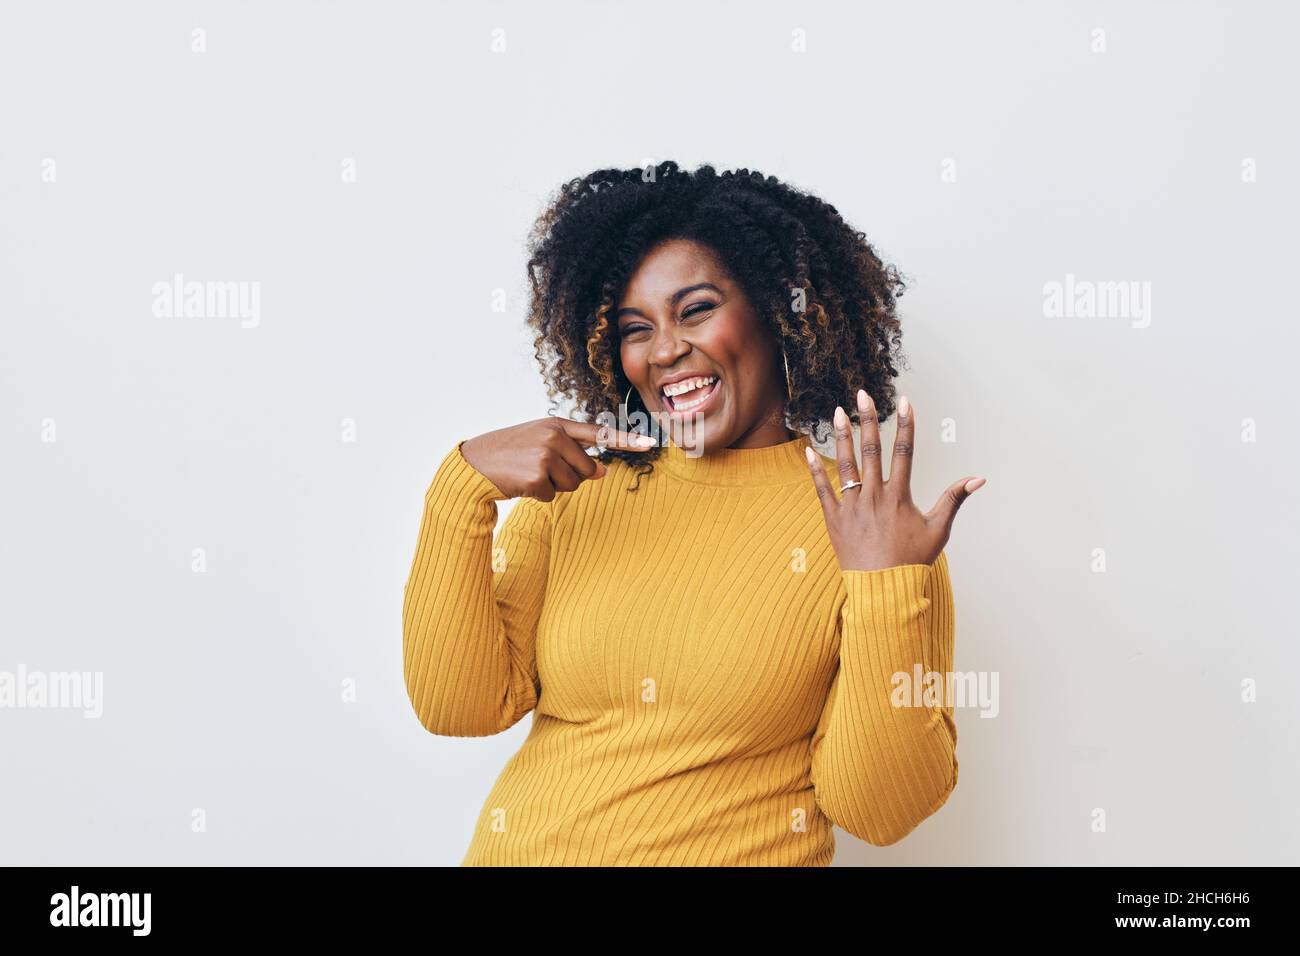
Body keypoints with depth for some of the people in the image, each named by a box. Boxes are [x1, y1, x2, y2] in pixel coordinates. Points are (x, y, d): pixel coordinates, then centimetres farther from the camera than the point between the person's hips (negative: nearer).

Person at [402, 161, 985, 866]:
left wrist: (886, 586, -25)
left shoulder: (868, 525, -10)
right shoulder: (573, 494, -3)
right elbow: (460, 707, -9)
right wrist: (461, 488, -18)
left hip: (739, 853, -2)